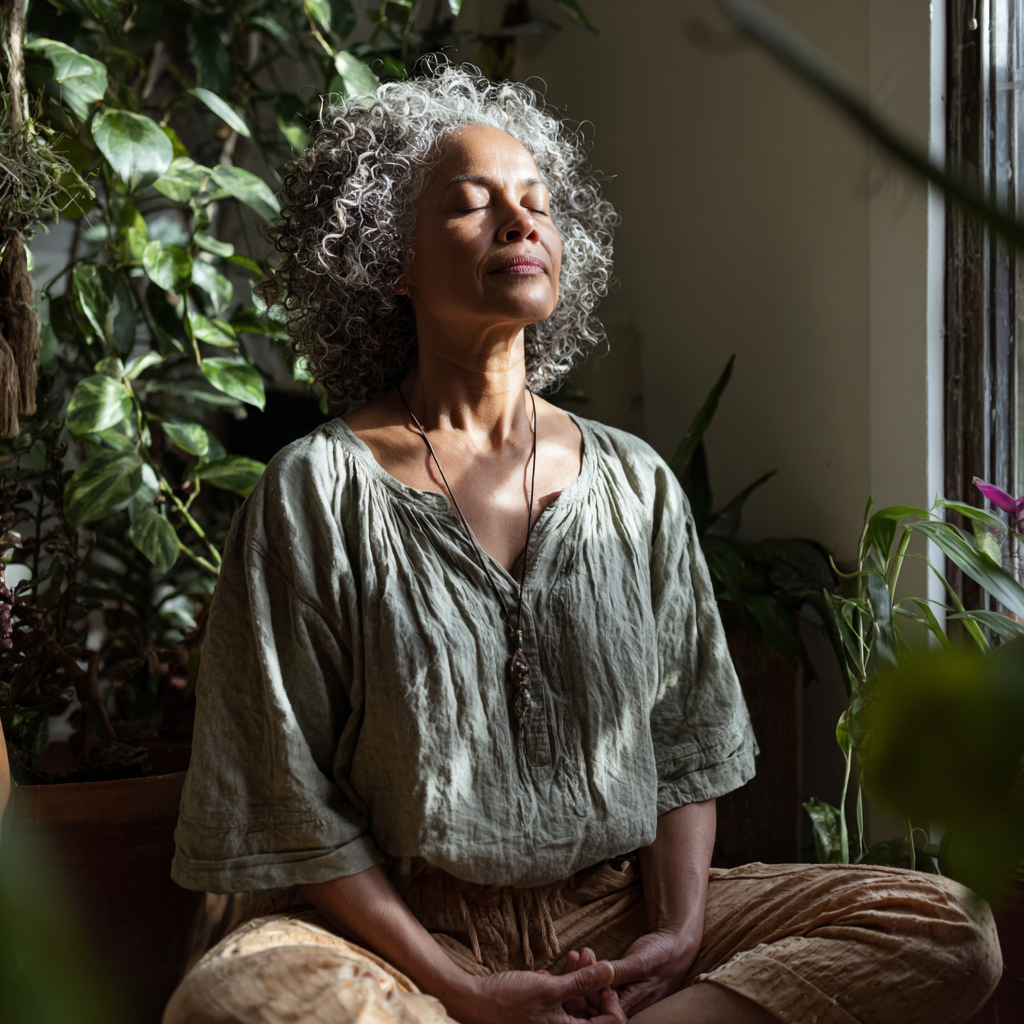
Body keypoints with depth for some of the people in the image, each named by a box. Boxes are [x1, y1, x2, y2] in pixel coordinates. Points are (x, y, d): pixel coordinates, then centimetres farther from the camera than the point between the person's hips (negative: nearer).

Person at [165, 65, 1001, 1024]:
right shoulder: (319, 489, -4)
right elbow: (287, 800, -6)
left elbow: (686, 748, 10)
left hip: (614, 913, 4)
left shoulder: (637, 485, 9)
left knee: (951, 929, -15)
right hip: (403, 933, -3)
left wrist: (678, 931, -8)